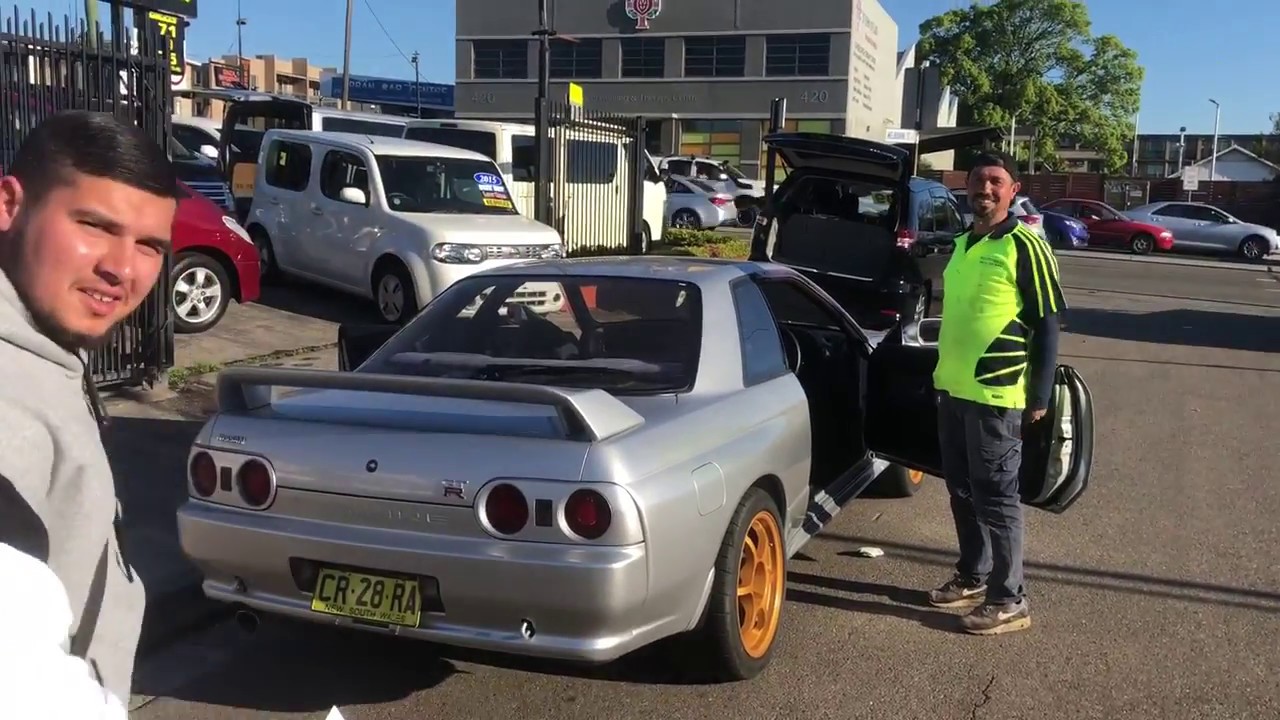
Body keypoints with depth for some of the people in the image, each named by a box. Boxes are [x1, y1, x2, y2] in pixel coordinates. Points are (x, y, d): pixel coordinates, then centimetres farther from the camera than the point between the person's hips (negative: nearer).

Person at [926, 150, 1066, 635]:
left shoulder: (1025, 247, -10)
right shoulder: (962, 244, 13)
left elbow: (1048, 326, -11)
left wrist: (1040, 397, -14)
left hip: (997, 395, -8)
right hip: (952, 390, 8)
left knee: (996, 497, -2)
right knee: (962, 491, 15)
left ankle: (1009, 601, 7)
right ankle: (972, 578, 29)